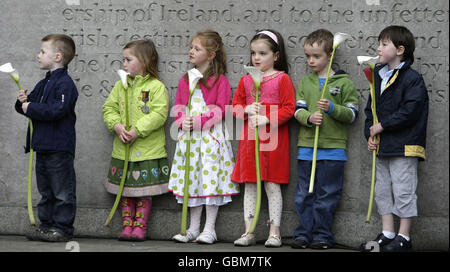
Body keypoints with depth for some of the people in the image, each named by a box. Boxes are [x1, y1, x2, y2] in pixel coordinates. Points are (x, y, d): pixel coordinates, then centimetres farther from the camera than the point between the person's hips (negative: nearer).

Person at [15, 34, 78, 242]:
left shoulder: (65, 84, -13)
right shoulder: (43, 84, 16)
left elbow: (57, 110, -25)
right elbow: (28, 106, 21)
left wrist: (31, 108, -17)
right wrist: (23, 101, -2)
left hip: (59, 148, -10)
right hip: (42, 146, 10)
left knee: (62, 191, -2)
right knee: (45, 191, 15)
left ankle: (63, 228, 3)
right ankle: (46, 225, 22)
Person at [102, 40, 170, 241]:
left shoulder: (156, 87, -7)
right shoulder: (120, 86, 10)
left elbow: (158, 114, -16)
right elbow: (109, 108, 8)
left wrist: (137, 130, -22)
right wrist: (116, 125, -11)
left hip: (148, 150, -5)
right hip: (122, 149, 5)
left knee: (144, 190, 2)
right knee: (124, 190, 9)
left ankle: (140, 226, 11)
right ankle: (127, 225, 18)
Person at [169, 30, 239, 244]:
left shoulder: (219, 80, -6)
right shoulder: (185, 79, 12)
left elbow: (221, 109, -10)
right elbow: (178, 106, 15)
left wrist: (200, 121, -18)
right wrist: (183, 121, -5)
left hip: (211, 136, -6)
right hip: (189, 137, 6)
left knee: (211, 178, -3)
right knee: (191, 179, 9)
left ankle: (209, 229, 5)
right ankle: (193, 229, 17)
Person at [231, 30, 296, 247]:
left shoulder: (282, 79, -3)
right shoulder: (246, 80, 11)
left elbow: (289, 108, -9)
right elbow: (236, 105, 14)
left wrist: (266, 119, -18)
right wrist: (247, 110, -7)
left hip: (273, 139, -5)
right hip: (249, 138, 5)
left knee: (272, 185, -1)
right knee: (249, 185, 7)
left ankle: (274, 232, 6)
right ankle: (248, 232, 12)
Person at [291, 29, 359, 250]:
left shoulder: (343, 83, 1)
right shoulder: (304, 83, 11)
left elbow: (352, 113, -1)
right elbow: (298, 110, 6)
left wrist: (332, 109, -17)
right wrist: (309, 117, -15)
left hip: (333, 148, -3)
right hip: (306, 146, 3)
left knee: (327, 195, 1)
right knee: (304, 194, 6)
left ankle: (322, 234, 9)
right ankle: (304, 233, 13)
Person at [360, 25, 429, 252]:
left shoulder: (412, 79, -11)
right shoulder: (378, 77, 13)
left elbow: (409, 112, -20)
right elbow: (370, 108, 16)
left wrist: (381, 126, -17)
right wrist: (370, 134, 3)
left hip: (404, 147, -8)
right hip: (382, 147, 8)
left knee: (403, 191, -2)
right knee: (382, 190, 12)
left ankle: (404, 237, 6)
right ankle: (387, 233, 21)